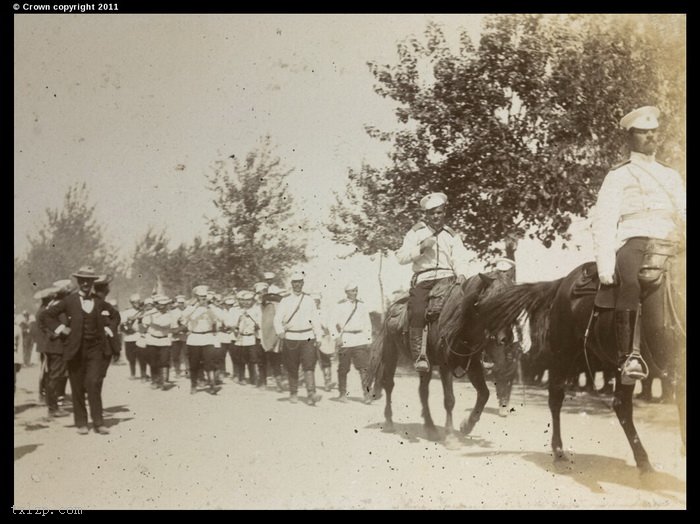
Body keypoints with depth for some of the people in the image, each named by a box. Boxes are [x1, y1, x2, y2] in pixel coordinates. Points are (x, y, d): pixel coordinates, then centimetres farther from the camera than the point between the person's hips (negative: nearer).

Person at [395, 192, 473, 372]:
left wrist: (462, 274, -15)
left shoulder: (451, 235, 18)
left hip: (447, 278, 2)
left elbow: (460, 258, 6)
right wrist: (421, 248, -10)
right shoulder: (416, 232, 13)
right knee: (417, 313, -26)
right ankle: (420, 355, -26)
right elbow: (401, 257, 4)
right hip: (423, 279, -2)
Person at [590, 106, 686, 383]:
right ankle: (627, 356, -34)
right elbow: (603, 222, 5)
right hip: (633, 241, -4)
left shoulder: (671, 176, 29)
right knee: (630, 282, -32)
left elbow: (683, 215, 23)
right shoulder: (618, 176, 15)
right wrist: (605, 270, -7)